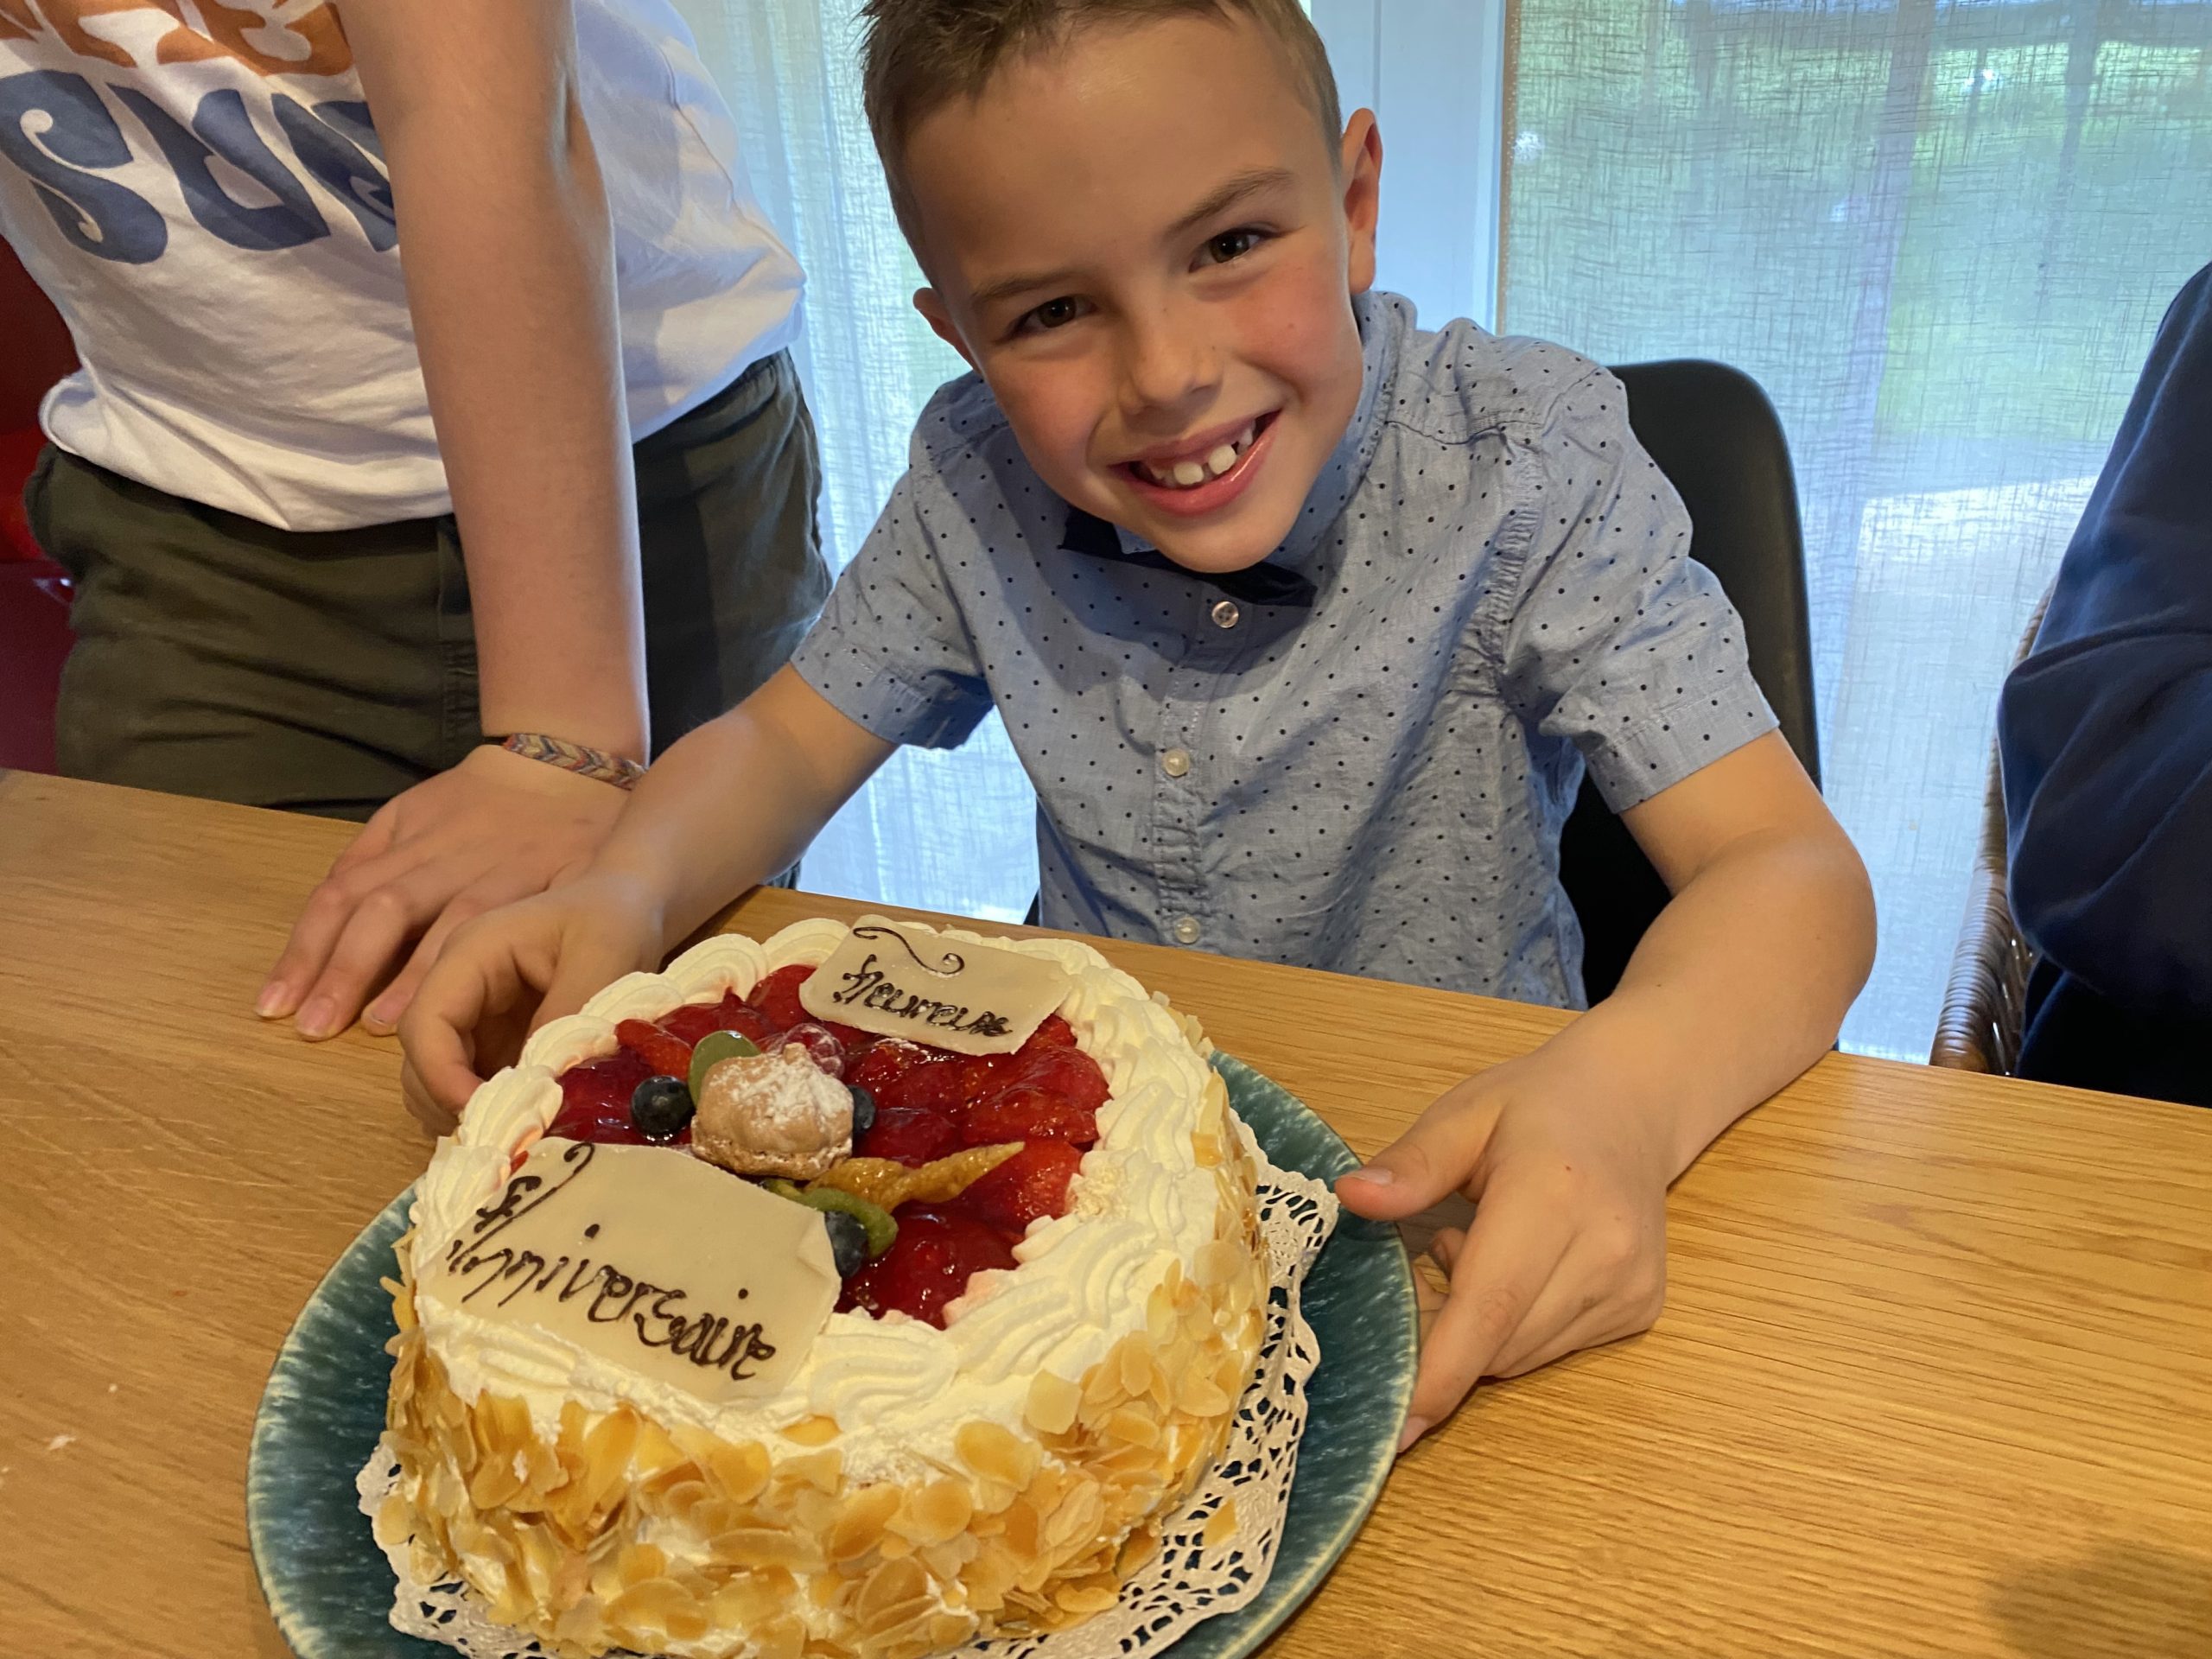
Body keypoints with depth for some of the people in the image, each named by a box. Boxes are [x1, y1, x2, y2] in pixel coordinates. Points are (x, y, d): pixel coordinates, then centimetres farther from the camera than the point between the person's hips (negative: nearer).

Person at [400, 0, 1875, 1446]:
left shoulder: (1530, 461, -17)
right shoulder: (977, 477, -8)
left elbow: (1796, 874, -21)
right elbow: (779, 743, 3)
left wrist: (1624, 1090, -44)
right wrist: (622, 894, -20)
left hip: (1441, 1176, -2)